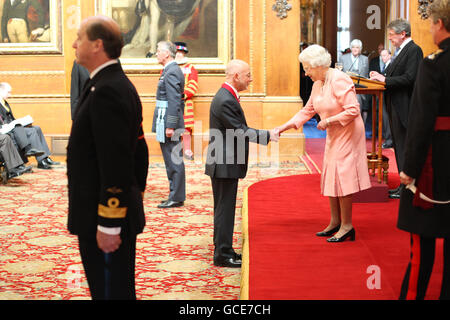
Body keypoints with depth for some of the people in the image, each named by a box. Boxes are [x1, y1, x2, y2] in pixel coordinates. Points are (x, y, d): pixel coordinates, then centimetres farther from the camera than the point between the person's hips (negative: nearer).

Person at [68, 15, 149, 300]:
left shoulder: (106, 91, -19)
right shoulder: (122, 86, 13)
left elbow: (115, 164, -24)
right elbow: (139, 150, 18)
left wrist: (108, 224, -22)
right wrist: (136, 198, 23)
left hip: (104, 219, -10)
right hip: (125, 210, 10)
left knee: (110, 292, -1)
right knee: (120, 290, 19)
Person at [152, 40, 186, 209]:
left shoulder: (171, 72, -14)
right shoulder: (171, 70, 18)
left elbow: (174, 102, -20)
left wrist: (170, 126, -22)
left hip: (168, 123, -11)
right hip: (167, 123, 11)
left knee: (174, 162, -5)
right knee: (172, 161, 13)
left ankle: (176, 198, 0)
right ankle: (175, 196, 19)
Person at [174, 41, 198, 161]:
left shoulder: (191, 68, 10)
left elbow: (193, 85, 2)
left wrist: (183, 95, -11)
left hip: (185, 102, -1)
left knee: (186, 127, -4)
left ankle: (187, 150, 2)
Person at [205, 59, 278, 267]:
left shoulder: (227, 96, 13)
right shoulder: (225, 100, -20)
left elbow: (238, 130, 18)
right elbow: (240, 132, -20)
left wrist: (267, 134, 14)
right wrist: (267, 135, -14)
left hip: (226, 162, 11)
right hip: (224, 164, -11)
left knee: (225, 209, 16)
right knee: (224, 209, -3)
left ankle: (224, 250, 25)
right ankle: (223, 255, 4)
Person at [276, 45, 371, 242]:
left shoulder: (339, 80, -20)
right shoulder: (317, 84, 7)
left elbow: (353, 111, -24)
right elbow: (307, 111, 14)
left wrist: (328, 121, -20)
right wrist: (284, 127, 7)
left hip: (347, 134, -9)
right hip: (333, 136, 9)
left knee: (341, 177, -7)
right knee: (330, 178, 11)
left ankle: (347, 226, 0)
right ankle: (335, 222, 21)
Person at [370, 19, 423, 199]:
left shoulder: (414, 50, -13)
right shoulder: (400, 51, 17)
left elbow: (409, 78, -22)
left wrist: (385, 79, -18)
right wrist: (381, 76, 3)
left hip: (404, 108, -10)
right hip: (395, 107, 10)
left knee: (404, 147, -5)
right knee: (399, 146, 14)